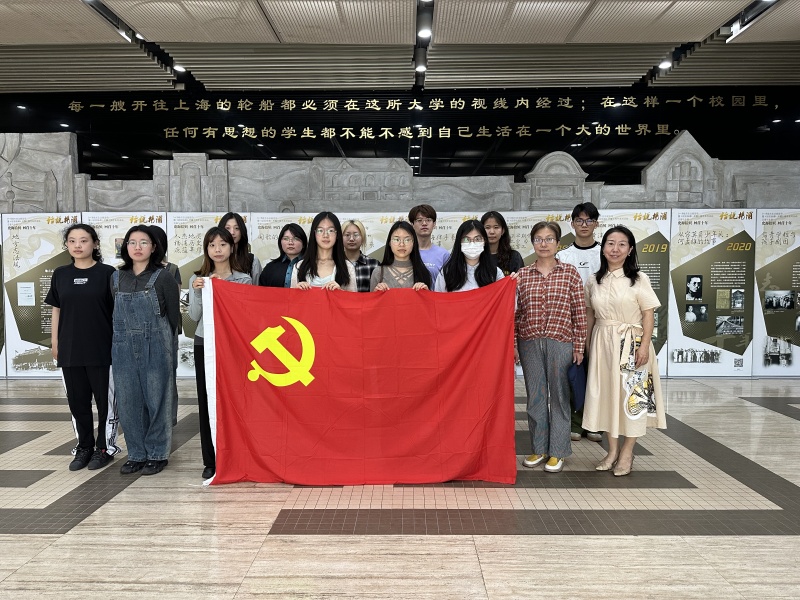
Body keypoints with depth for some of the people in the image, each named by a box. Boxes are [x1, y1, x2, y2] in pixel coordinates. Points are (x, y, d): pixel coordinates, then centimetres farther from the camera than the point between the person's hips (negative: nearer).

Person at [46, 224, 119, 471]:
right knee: (77, 401, 12)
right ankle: (84, 447, 26)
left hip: (102, 349, -4)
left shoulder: (107, 273, -4)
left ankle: (105, 447, 19)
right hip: (70, 349, 4)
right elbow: (57, 311, 12)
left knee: (105, 400, 5)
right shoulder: (61, 274, 7)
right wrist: (55, 343, 10)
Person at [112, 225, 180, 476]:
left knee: (156, 400, 3)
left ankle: (157, 454, 16)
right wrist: (127, 335, 8)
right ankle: (136, 454, 21)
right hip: (123, 347, 4)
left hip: (155, 347, -4)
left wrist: (163, 342, 2)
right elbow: (117, 313, 15)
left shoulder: (163, 277, -3)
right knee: (128, 402, 8)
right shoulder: (117, 278, 10)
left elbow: (174, 315, 0)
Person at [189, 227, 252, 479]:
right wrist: (198, 292, -12)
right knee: (206, 401, 2)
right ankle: (210, 461, 11)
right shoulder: (198, 279, 8)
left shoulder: (243, 279, 3)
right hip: (205, 344, 2)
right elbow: (195, 316, 4)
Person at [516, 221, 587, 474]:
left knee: (558, 396, 5)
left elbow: (579, 312, 1)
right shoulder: (522, 275, 5)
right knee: (535, 396, 9)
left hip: (561, 342, -2)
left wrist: (579, 346, -2)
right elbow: (515, 313, 7)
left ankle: (557, 452, 17)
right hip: (529, 342, 2)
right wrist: (512, 344, 3)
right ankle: (539, 448, 22)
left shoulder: (570, 273, 1)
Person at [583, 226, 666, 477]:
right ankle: (613, 449, 19)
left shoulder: (639, 279, -4)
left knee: (631, 395, 0)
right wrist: (587, 345, 10)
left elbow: (648, 315, -6)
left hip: (631, 343, -4)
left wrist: (644, 345, -14)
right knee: (605, 394, 6)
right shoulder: (594, 281, 7)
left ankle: (627, 452, 12)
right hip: (602, 343, 4)